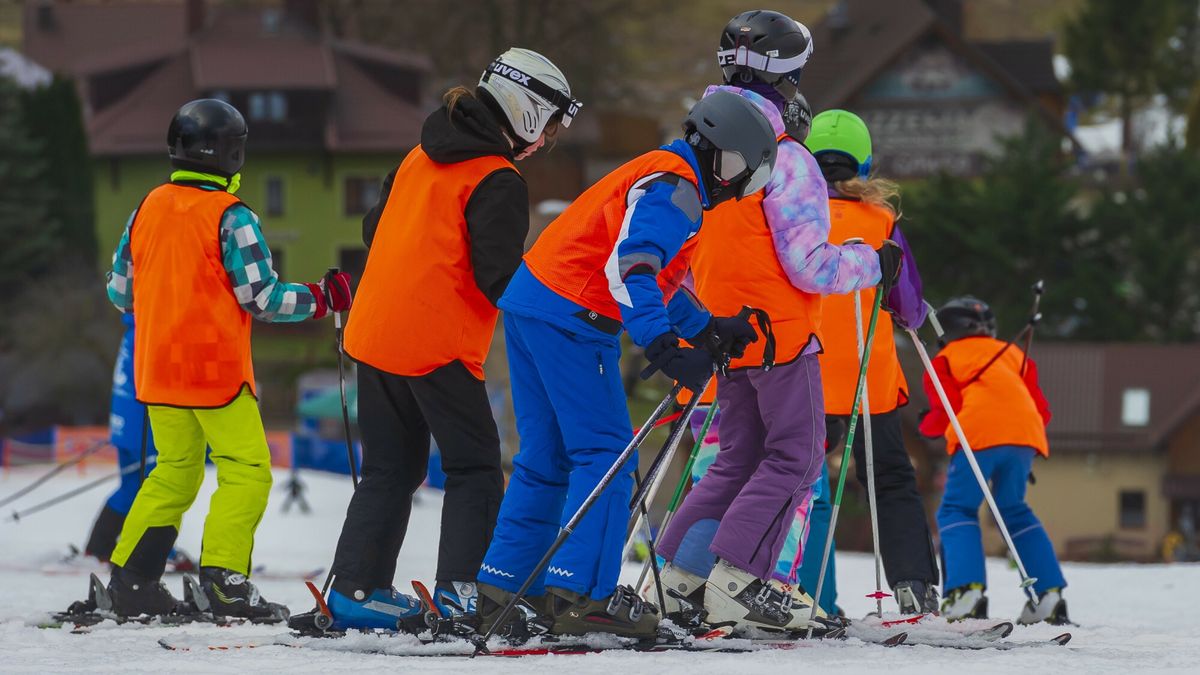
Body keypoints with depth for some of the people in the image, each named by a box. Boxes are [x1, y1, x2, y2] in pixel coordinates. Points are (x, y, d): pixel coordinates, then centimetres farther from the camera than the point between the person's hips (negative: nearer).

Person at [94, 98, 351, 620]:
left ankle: (130, 580, 12)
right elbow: (262, 298, -13)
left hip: (157, 368, 7)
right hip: (216, 369, -7)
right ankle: (223, 579, -11)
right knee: (246, 470, 0)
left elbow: (120, 292, 12)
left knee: (175, 471, 18)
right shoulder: (230, 216, -13)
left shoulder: (148, 209, 6)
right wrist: (322, 298, 2)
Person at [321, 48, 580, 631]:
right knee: (474, 468, 2)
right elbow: (499, 277, -19)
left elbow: (374, 230, 20)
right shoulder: (497, 183, -12)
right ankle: (458, 591, -8)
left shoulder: (421, 158, 13)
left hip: (373, 331, 8)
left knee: (391, 468, 15)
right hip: (436, 344, -8)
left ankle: (355, 589, 12)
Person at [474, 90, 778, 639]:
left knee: (546, 459, 12)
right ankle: (582, 595, -14)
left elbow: (652, 275, 29)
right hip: (572, 320, -10)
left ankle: (498, 592, 11)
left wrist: (708, 328, 22)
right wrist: (664, 347, -34)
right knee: (604, 453, -9)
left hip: (531, 305, 10)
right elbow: (629, 268, -25)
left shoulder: (659, 178, 23)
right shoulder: (675, 190, -11)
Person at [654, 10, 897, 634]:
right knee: (794, 459, 0)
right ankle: (737, 581, -9)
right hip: (782, 333, -8)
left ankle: (679, 572, 8)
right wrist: (873, 265, -3)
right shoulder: (785, 160, -17)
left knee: (739, 458, 16)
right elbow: (810, 266, -18)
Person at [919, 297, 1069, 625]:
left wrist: (927, 425, 29)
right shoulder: (1013, 355, 32)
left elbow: (947, 412, 9)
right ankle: (1049, 594, 9)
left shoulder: (944, 360, 20)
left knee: (957, 509, 3)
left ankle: (967, 589, -19)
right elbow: (1041, 410, 24)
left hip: (979, 432, -4)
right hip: (1025, 433, 4)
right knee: (1014, 511, 19)